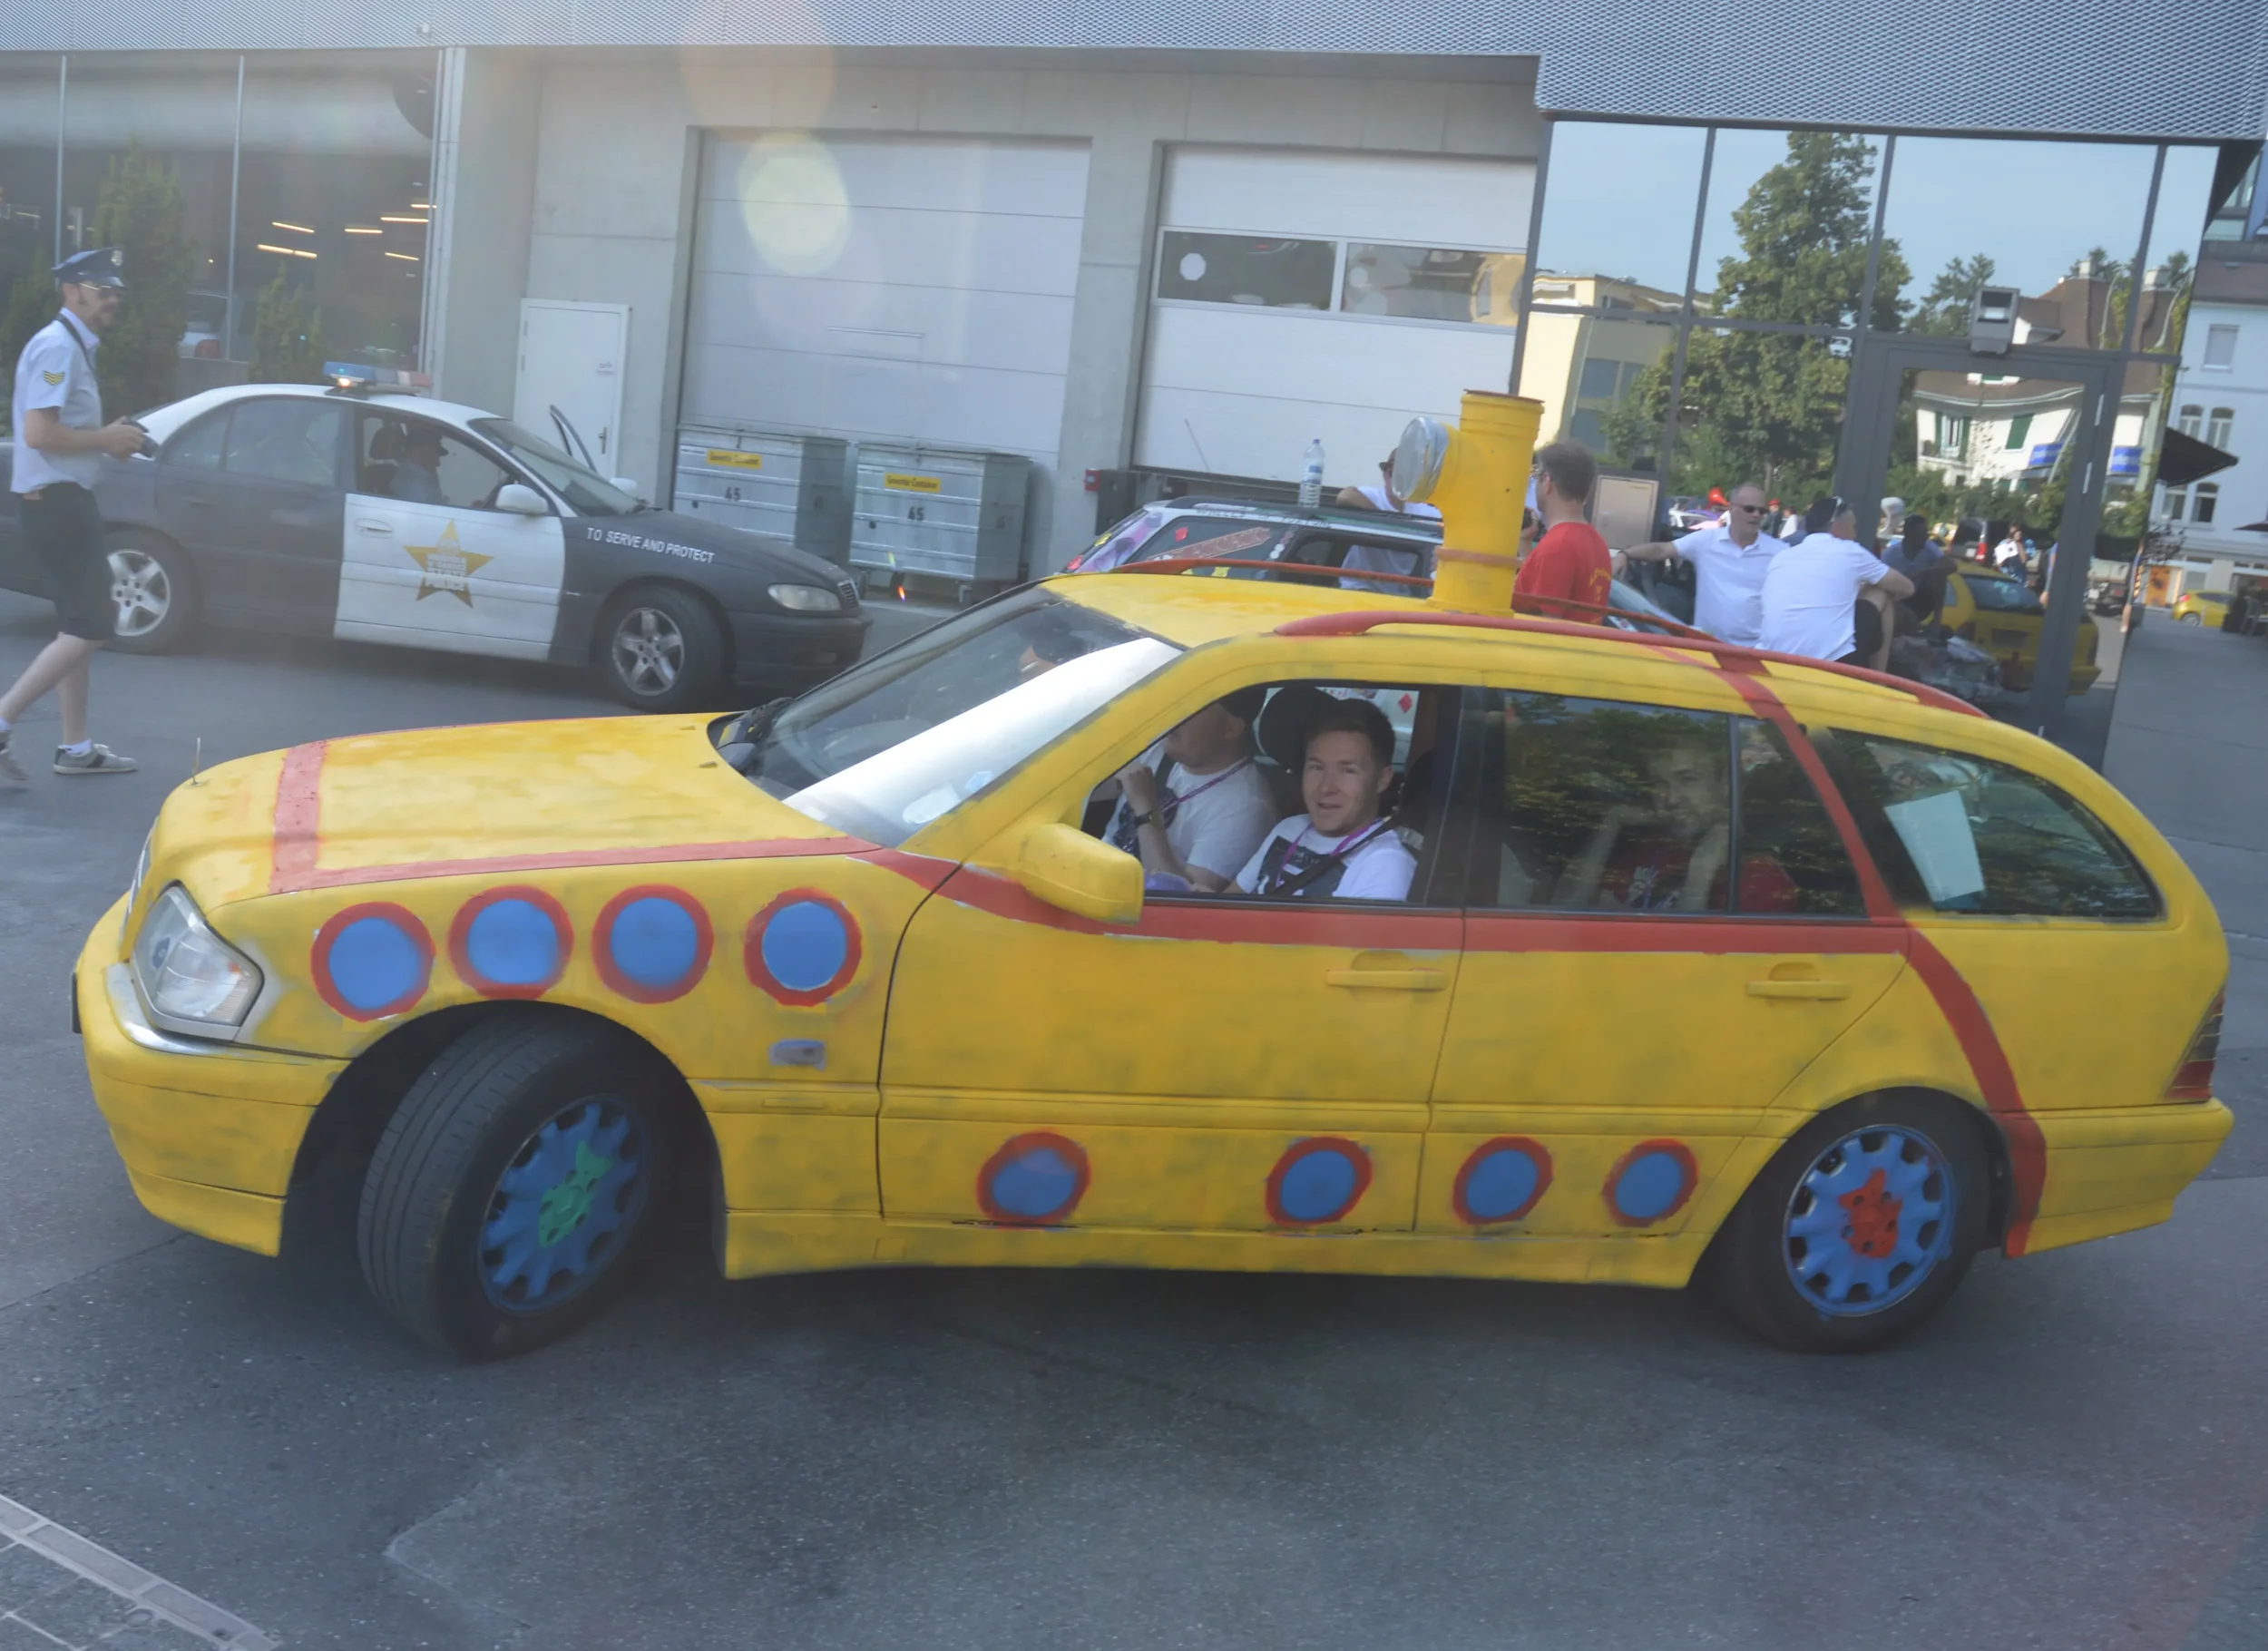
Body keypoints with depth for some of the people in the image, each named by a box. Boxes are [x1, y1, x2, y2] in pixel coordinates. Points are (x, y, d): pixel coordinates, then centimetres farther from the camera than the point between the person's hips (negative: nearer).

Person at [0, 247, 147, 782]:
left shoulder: (74, 346, 16)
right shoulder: (57, 347, -15)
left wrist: (109, 437, 9)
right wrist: (106, 439, -14)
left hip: (65, 500, 11)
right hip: (55, 502, -11)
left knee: (80, 626, 13)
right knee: (90, 628, -11)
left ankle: (75, 748, 19)